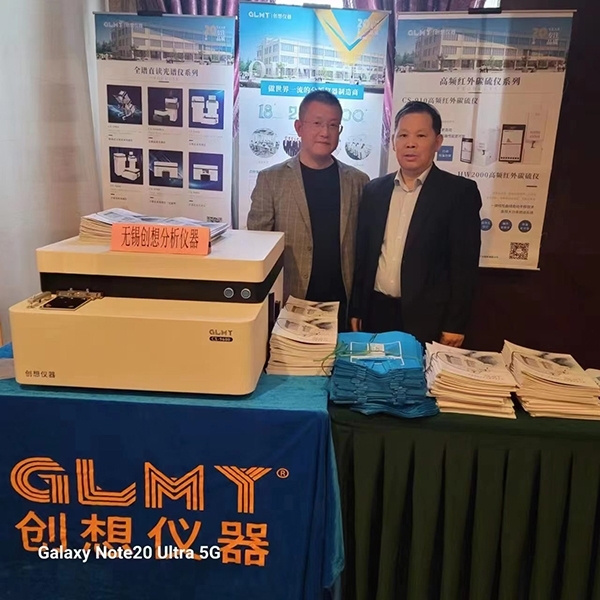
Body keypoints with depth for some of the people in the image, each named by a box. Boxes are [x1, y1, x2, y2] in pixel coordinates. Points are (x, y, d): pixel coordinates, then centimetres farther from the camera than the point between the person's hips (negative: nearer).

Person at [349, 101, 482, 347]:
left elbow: (464, 264, -8)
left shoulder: (460, 191, -6)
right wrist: (356, 309, 8)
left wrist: (455, 324, -10)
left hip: (427, 317, -3)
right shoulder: (374, 190, 7)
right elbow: (362, 253, 9)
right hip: (376, 312, 4)